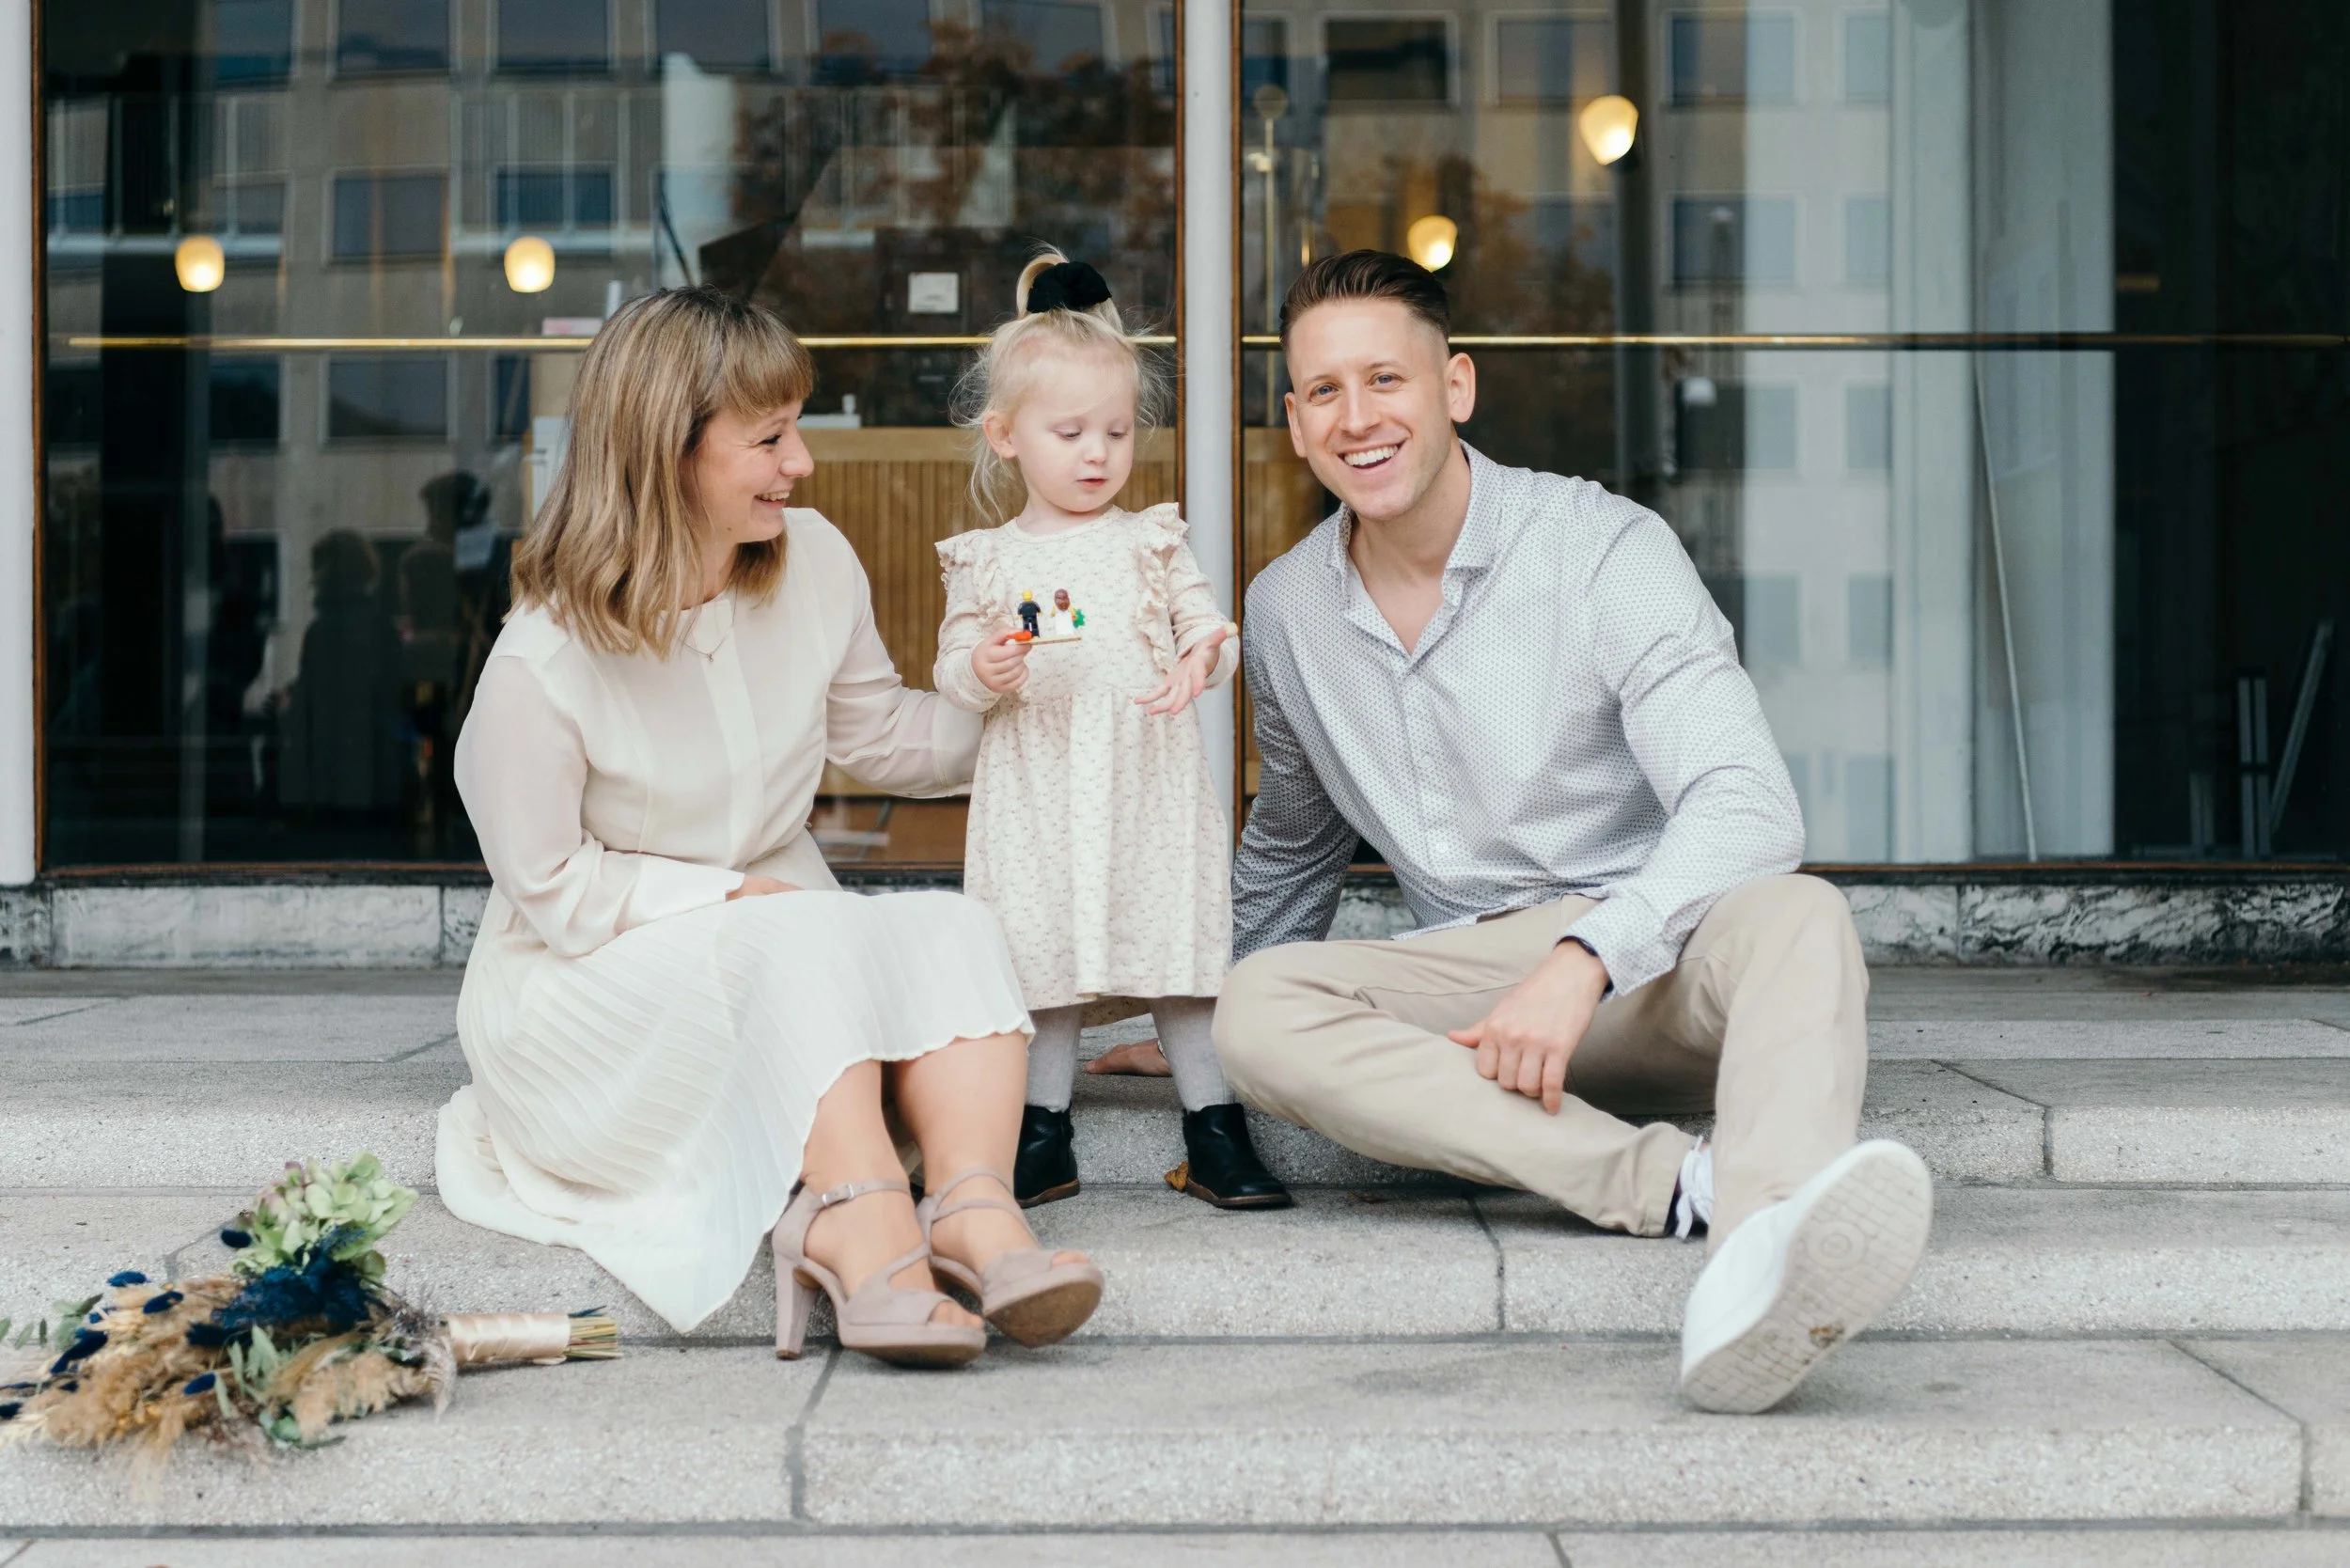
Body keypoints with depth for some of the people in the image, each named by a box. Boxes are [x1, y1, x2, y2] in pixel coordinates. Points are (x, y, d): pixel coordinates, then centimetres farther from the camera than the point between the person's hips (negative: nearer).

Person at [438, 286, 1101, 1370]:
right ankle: (865, 1219, -57)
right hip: (592, 987, -5)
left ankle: (974, 1204, -51)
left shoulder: (814, 563, 0)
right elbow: (553, 891, -12)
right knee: (801, 938, -36)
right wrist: (736, 896, -18)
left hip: (800, 957, 5)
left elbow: (880, 734, 15)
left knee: (953, 929, -26)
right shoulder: (542, 665, -17)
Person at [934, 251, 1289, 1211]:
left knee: (1183, 943, 0)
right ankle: (1044, 1136, 16)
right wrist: (981, 672, -14)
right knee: (1043, 953, 4)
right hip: (1035, 794, 0)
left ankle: (1215, 1132, 10)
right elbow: (951, 668, 8)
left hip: (1151, 784, 0)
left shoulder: (1152, 540, 7)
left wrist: (1202, 657, -15)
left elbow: (1208, 623, 7)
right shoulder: (986, 560, 6)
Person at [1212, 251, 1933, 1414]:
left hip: (1658, 965, -4)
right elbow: (1291, 844, 28)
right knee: (1257, 1010, -27)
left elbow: (1748, 806, -21)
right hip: (1476, 984, 4)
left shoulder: (1602, 549, -9)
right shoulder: (1286, 610, 8)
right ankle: (1679, 1182, -41)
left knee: (1794, 916, -38)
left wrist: (1584, 959, -35)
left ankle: (1763, 1253, -71)